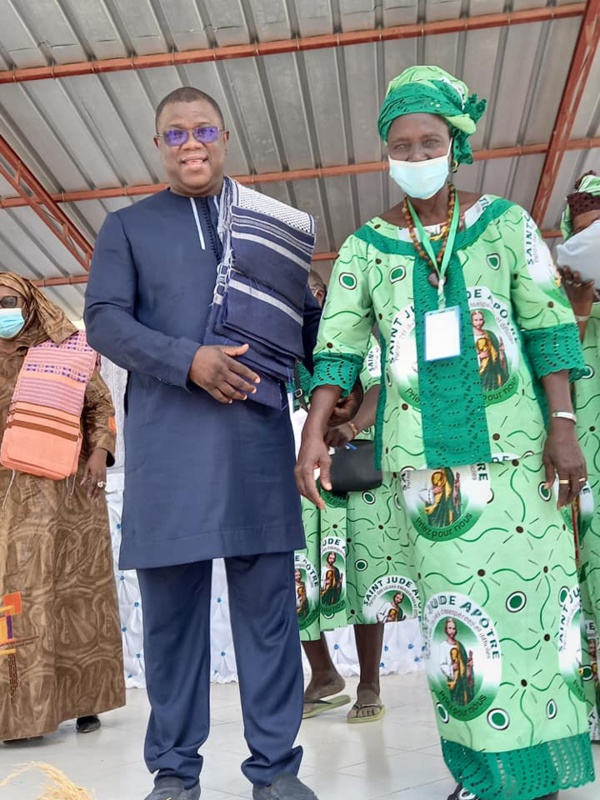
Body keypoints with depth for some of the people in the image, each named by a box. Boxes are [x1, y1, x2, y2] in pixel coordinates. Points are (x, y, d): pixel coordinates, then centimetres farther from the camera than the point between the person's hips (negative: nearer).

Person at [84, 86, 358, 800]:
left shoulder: (272, 223, 19)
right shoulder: (128, 226, 15)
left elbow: (305, 317, 20)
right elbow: (103, 320, 3)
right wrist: (188, 360, -12)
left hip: (257, 433, 1)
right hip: (165, 440, 0)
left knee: (267, 601, 2)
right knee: (170, 604, 4)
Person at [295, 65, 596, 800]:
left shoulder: (505, 222, 6)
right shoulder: (364, 247, 7)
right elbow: (338, 347, 0)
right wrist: (313, 434, -12)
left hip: (512, 438, 0)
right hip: (420, 449, 1)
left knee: (529, 590, 2)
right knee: (456, 601, 3)